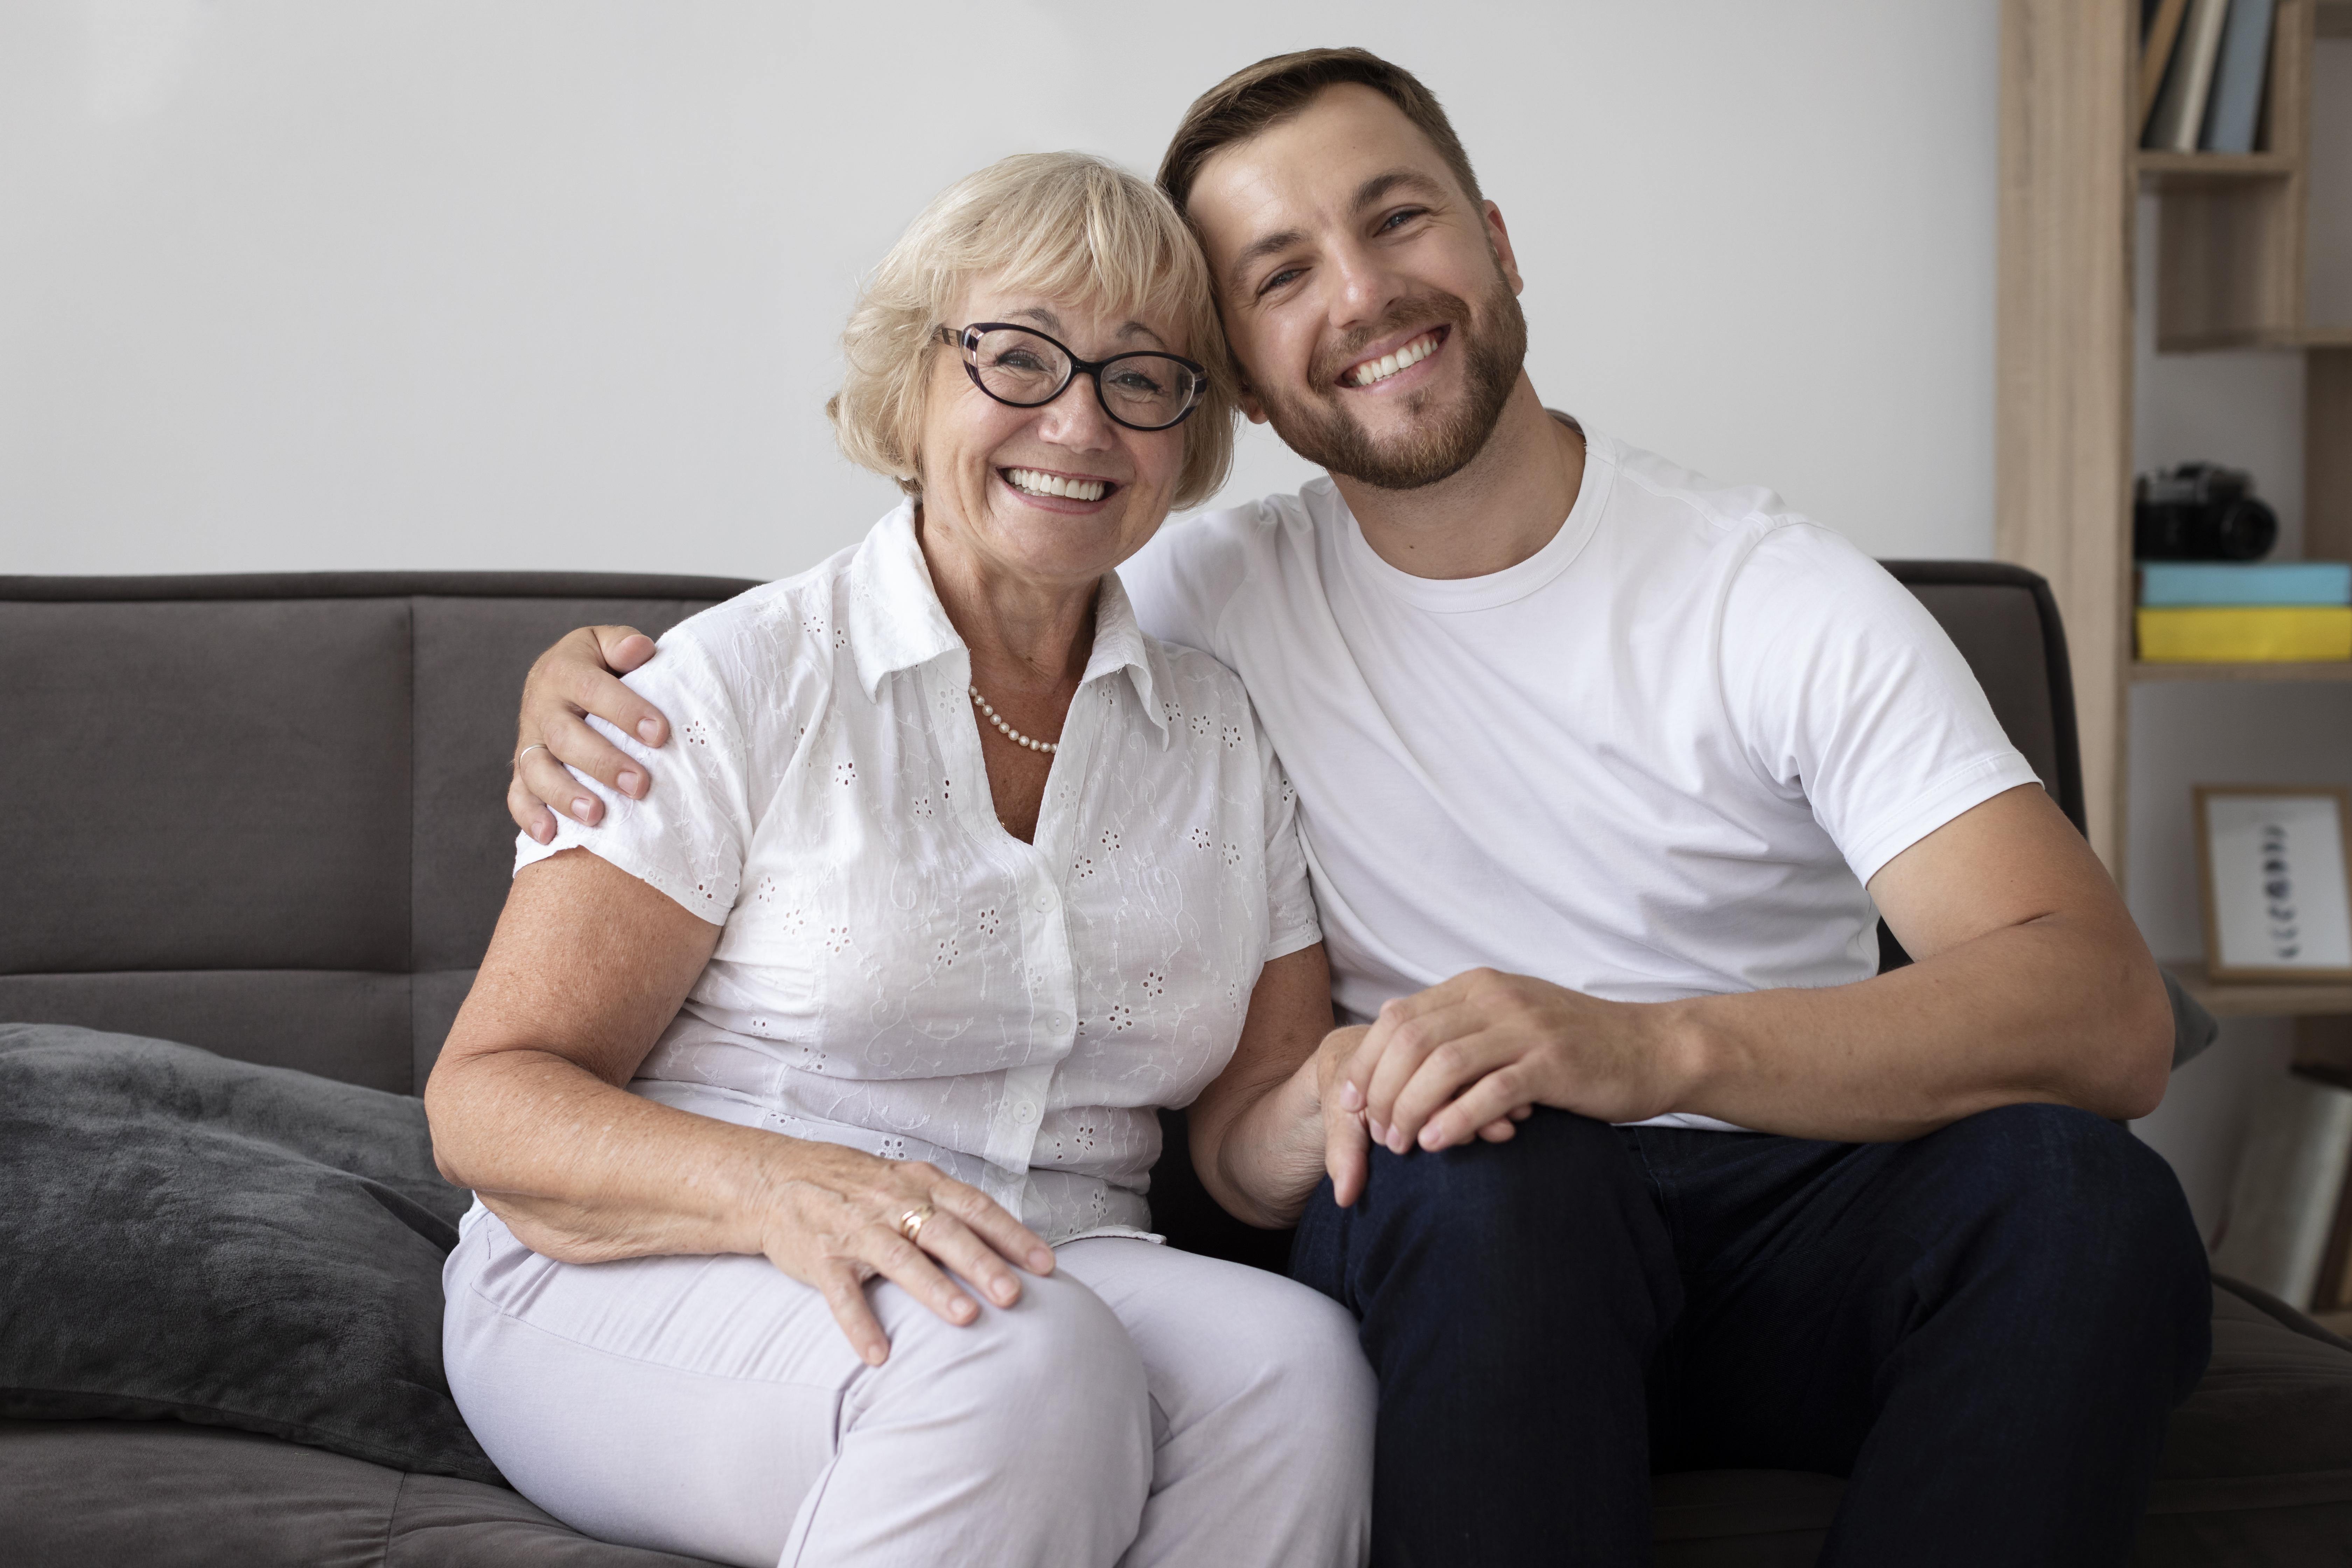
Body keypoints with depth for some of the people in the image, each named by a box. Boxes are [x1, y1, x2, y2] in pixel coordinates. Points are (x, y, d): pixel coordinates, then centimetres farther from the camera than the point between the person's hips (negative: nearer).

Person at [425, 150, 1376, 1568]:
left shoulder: (1225, 736, 13)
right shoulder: (744, 684, -2)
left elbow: (1245, 1149, 13)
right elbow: (492, 1099, -7)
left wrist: (1340, 1101, -13)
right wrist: (779, 1187, -27)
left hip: (1064, 1281, 4)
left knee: (1294, 1357, -29)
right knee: (1025, 1361, -36)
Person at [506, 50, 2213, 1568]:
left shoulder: (1784, 598, -4)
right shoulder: (1219, 598, 5)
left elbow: (2107, 1012, -16)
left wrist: (1652, 1043, -33)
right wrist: (594, 664, -6)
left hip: (1801, 1206, 0)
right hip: (1466, 1259, 0)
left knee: (2085, 1191, -32)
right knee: (1483, 1154, -35)